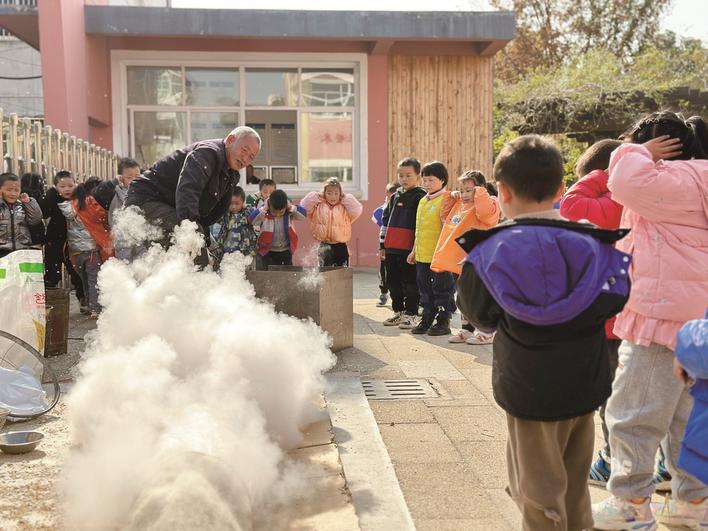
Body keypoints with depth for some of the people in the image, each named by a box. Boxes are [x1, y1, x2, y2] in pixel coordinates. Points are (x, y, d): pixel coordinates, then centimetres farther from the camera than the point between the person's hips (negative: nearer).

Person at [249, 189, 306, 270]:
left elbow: (303, 214, -21)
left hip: (286, 252, 2)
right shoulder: (264, 215, -17)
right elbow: (251, 219, -30)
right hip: (268, 252, -2)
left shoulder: (289, 213, -12)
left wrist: (291, 207, -28)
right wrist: (264, 209, -32)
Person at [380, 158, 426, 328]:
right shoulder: (395, 197, 17)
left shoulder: (420, 197, -5)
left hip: (409, 249, -7)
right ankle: (398, 311, 26)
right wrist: (382, 245, 16)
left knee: (410, 282, 0)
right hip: (391, 248, 7)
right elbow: (385, 221, 20)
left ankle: (410, 314, 9)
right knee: (393, 282, 13)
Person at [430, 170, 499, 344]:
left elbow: (485, 212, -33)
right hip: (458, 262, 9)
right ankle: (466, 330, 27)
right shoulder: (459, 205, 15)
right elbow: (445, 213, 30)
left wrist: (480, 192, -20)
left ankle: (486, 332, 10)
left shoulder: (487, 204, -10)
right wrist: (452, 197, 15)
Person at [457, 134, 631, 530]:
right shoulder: (594, 245, -6)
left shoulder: (489, 253, -16)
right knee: (574, 481, 24)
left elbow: (482, 317, -4)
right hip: (585, 383, 4)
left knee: (539, 487, 11)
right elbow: (615, 301, 5)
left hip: (530, 388, -4)